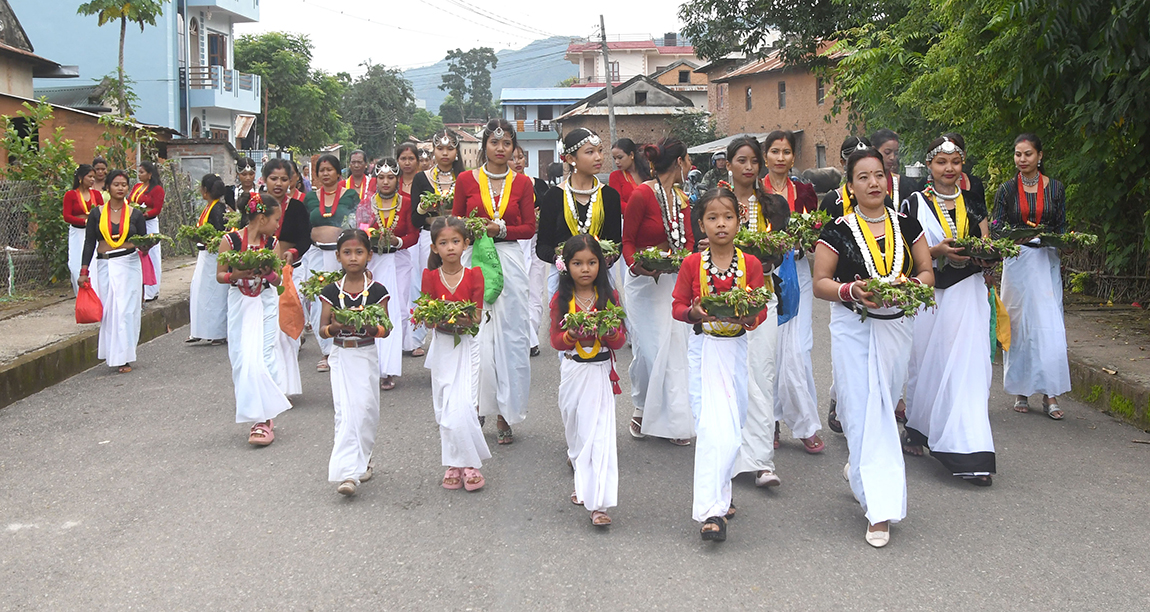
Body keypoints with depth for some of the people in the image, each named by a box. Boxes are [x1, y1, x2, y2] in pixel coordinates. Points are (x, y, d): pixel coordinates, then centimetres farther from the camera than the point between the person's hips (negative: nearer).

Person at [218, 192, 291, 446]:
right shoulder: (230, 241, -8)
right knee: (242, 358, 0)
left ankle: (263, 419, -4)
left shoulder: (272, 243, 1)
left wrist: (268, 272, -16)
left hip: (266, 304, 1)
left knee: (262, 356, -7)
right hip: (240, 304, -1)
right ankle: (259, 414, 12)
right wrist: (236, 275, -23)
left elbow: (277, 280, 5)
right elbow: (220, 275, -3)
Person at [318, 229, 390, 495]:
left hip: (366, 355, -1)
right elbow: (323, 329, 2)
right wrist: (336, 326, -19)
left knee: (364, 408, -5)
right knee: (345, 411, -5)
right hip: (341, 356, 1)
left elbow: (385, 329, -2)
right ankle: (349, 472, -4)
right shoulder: (332, 291, 2)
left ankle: (360, 461, 9)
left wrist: (371, 327, -23)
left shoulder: (377, 290, -2)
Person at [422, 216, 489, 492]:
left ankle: (469, 463, 3)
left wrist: (462, 318, -26)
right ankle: (454, 464, 16)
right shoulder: (430, 276, 0)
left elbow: (477, 316, -6)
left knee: (462, 406, -12)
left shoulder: (474, 275, -3)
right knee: (445, 407, 4)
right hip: (442, 344, 2)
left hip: (467, 344, -2)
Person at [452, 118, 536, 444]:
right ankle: (475, 407, 7)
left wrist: (499, 229, -9)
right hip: (473, 259, 0)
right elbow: (455, 221, 11)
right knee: (474, 335, -3)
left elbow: (530, 227, 5)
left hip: (509, 261, 0)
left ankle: (505, 412, 4)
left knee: (510, 335, -2)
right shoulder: (466, 180, 5)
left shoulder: (523, 183, 6)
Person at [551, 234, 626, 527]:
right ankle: (583, 483, 40)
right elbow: (556, 340, -2)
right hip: (572, 369, 2)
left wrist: (608, 332, -22)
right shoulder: (561, 299, 0)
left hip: (600, 371, -2)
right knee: (574, 425, 14)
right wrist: (573, 335, -23)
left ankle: (598, 503, -11)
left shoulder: (609, 297, 0)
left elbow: (620, 340, -1)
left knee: (600, 434, -9)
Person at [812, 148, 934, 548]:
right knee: (865, 412, -7)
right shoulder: (837, 231, -4)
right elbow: (820, 283, -3)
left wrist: (912, 284, -11)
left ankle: (858, 467, 43)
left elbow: (926, 272, 11)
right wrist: (852, 291, -21)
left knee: (883, 408, 14)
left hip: (895, 327, 4)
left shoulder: (906, 225, 5)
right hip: (852, 329, -4)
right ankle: (880, 509, -4)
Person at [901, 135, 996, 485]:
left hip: (967, 293, 1)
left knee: (968, 367, -7)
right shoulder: (915, 203, 2)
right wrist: (938, 251, -20)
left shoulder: (973, 203, 11)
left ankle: (971, 454, -7)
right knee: (927, 364, 8)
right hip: (928, 294, -1)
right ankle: (918, 432, 30)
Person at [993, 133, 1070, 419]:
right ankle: (1021, 392, 10)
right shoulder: (1007, 190, 3)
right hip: (1017, 262, 0)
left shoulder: (1055, 187, 6)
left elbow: (1061, 227, 9)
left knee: (1049, 326, -6)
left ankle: (1050, 395, -3)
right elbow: (996, 227, 1)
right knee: (1019, 325, 1)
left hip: (1047, 261, 1)